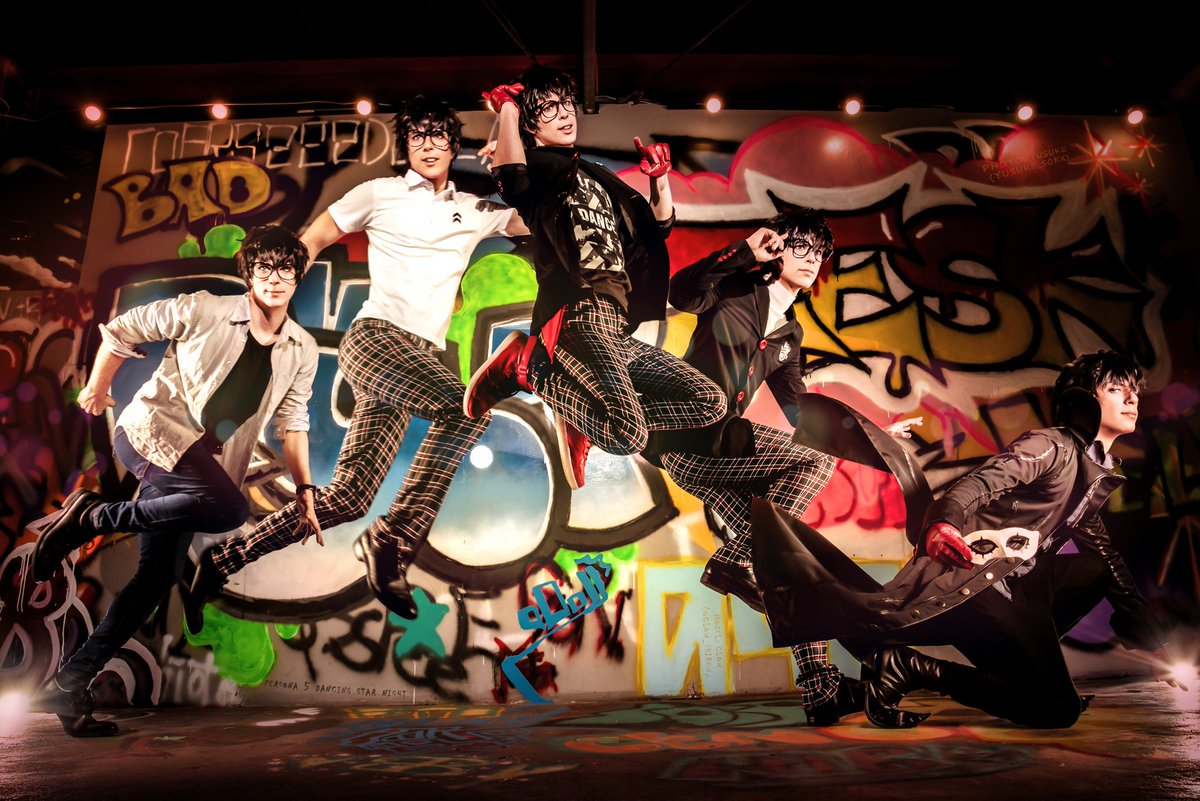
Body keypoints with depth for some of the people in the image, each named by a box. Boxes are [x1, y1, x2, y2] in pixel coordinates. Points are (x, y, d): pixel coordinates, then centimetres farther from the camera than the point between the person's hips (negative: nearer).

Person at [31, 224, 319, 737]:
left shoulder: (302, 351, 3)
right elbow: (123, 330, 4)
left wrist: (303, 490, 2)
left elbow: (291, 422, 7)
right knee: (230, 508, -30)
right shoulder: (203, 311, -8)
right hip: (150, 431, -5)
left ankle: (71, 683, 14)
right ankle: (93, 516, -10)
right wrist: (97, 388, 6)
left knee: (160, 575, 1)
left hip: (201, 459, 5)